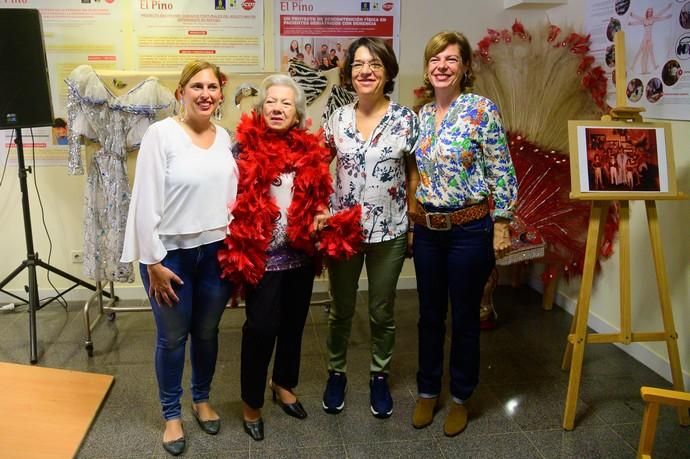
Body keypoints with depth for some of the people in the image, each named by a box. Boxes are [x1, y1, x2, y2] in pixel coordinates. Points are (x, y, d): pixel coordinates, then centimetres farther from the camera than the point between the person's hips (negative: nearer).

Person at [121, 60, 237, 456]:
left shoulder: (225, 137, 4)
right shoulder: (161, 134, -11)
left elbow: (234, 197, 9)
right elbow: (145, 202, -12)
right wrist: (153, 262, -13)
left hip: (217, 251, 4)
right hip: (171, 252, -4)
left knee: (207, 331, 18)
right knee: (173, 337, 10)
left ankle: (202, 399, 41)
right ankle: (172, 414, 31)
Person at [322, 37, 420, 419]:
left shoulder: (405, 119, -6)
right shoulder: (338, 118, -1)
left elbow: (414, 174, -1)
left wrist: (415, 225, -2)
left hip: (389, 232, -1)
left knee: (382, 312, 13)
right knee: (340, 309, 15)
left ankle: (379, 376, 34)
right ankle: (336, 373, 36)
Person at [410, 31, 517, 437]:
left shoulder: (482, 109, -9)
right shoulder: (421, 115, 7)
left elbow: (502, 173, -10)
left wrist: (501, 227, -11)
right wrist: (413, 218, 13)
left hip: (469, 228, -5)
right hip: (427, 228, 5)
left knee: (464, 317, 9)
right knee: (430, 315, 15)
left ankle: (460, 398, 28)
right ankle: (428, 391, 32)